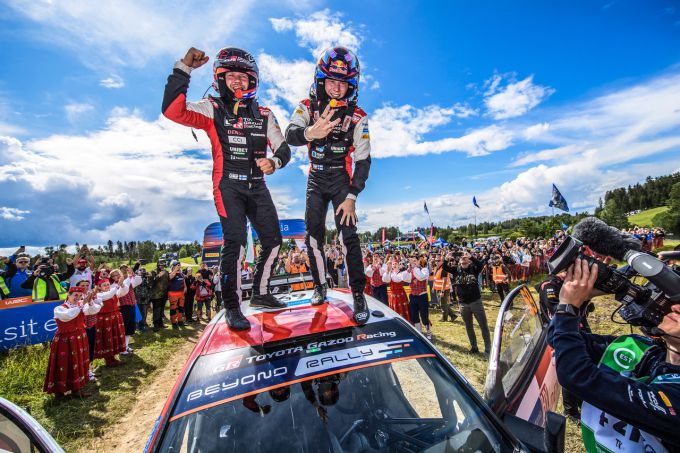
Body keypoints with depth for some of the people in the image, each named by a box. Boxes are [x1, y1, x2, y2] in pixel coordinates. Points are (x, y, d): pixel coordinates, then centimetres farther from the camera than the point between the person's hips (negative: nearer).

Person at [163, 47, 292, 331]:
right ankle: (232, 308, 1)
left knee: (273, 241, 4)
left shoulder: (264, 114, 13)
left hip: (257, 186, 5)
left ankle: (261, 293, 25)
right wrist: (184, 67, -14)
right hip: (228, 185, -4)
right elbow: (172, 110, -12)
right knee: (236, 243, -16)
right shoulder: (213, 109, 3)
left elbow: (283, 148, 6)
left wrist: (274, 162, -16)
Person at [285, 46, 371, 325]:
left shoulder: (357, 117, -10)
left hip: (342, 180, -2)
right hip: (316, 179, 2)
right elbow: (290, 135, -26)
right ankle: (320, 285, 20)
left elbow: (363, 161, -11)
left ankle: (358, 294, -1)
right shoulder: (308, 107, -6)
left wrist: (351, 198, -19)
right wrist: (310, 133, -50)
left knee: (348, 237, -13)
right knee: (313, 236, 1)